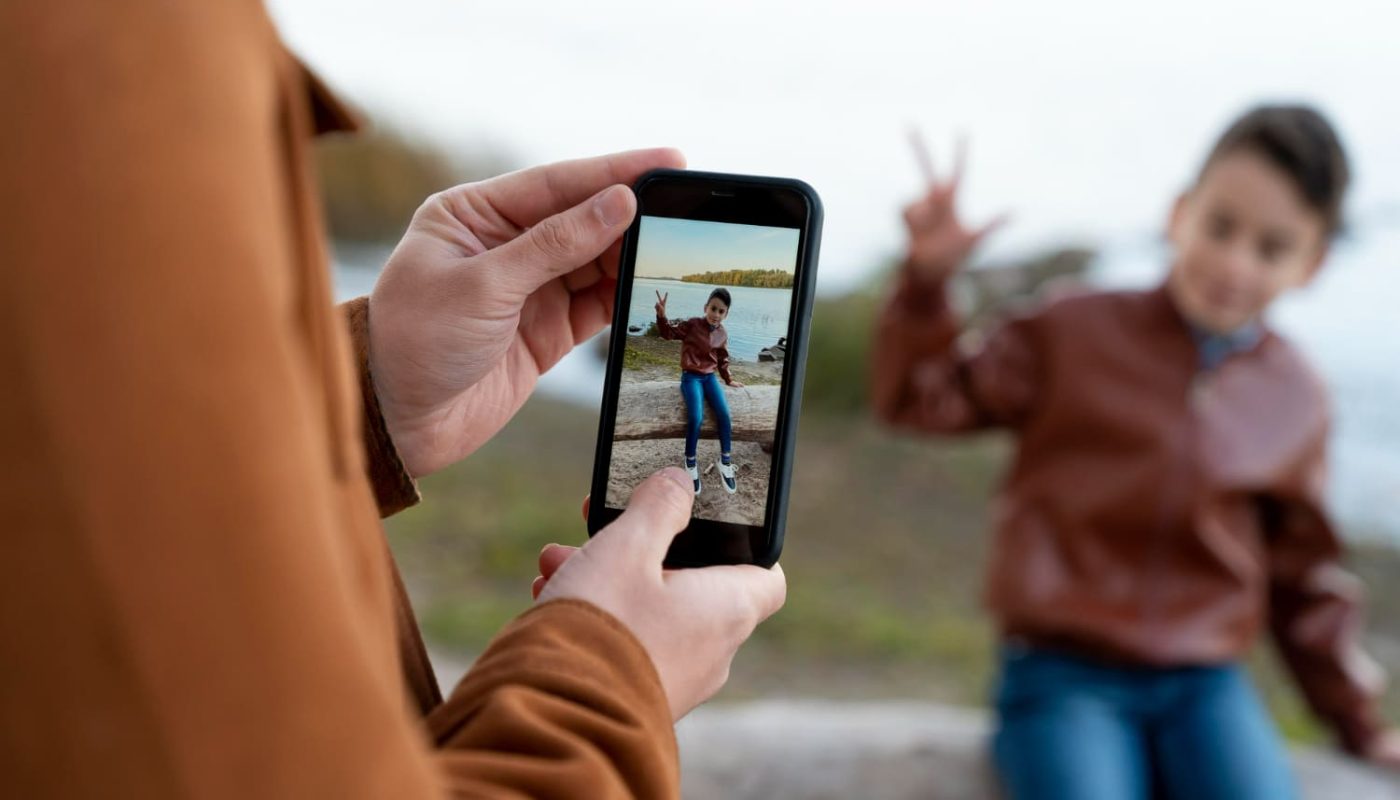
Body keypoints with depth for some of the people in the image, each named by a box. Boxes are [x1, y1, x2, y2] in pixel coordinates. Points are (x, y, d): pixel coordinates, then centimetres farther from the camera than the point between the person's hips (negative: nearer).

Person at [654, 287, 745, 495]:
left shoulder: (723, 334, 5)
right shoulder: (692, 324, -9)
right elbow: (668, 332, -11)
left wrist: (729, 380, 24)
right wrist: (661, 316, -29)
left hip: (710, 376, 4)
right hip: (691, 376, -4)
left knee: (724, 415, -15)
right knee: (696, 418, -24)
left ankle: (725, 461, 1)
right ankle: (690, 462, -6)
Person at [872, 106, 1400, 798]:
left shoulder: (1294, 400, 8)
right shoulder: (1076, 333, -1)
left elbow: (1302, 575, 19)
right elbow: (923, 398, -1)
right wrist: (927, 281, -16)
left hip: (1203, 682, 3)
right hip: (1063, 670, -3)